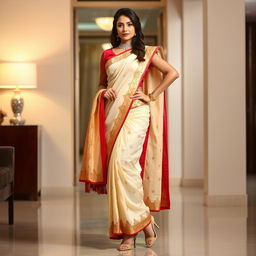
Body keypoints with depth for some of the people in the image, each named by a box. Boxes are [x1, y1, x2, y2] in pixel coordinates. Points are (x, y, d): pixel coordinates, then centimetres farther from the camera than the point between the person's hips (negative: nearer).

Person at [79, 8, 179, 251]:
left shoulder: (145, 53, 6)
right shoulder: (107, 55, 15)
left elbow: (172, 73, 3)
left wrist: (152, 96, -1)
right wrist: (104, 92, 1)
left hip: (135, 113, -4)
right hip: (112, 115, 4)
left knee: (122, 162, -21)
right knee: (117, 166, 0)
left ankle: (139, 220, -11)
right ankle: (129, 230, 6)